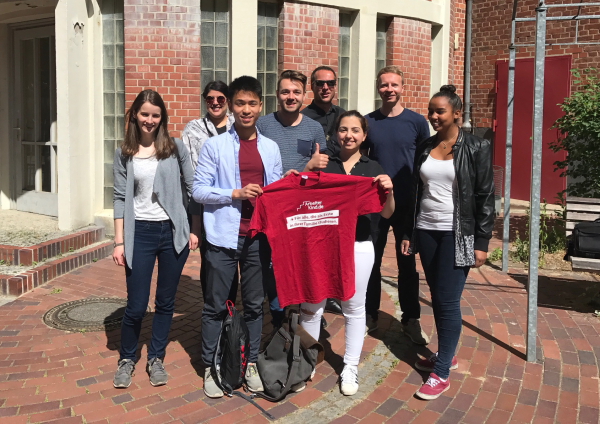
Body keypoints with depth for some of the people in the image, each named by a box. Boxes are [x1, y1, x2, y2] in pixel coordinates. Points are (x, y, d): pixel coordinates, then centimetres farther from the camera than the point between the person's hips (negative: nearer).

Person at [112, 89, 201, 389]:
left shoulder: (176, 148, 1)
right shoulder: (124, 154, 3)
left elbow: (191, 189, 3)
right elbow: (120, 199, 2)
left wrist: (194, 230, -1)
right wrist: (119, 242, -2)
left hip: (173, 232, 1)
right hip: (140, 233, 0)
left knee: (165, 302, 10)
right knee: (136, 305, 2)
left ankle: (156, 359, 28)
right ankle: (127, 359, 26)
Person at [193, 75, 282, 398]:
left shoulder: (271, 148, 9)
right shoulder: (214, 146, -2)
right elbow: (198, 190, -5)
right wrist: (235, 194, -17)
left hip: (258, 237, 3)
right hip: (224, 237, -3)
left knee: (254, 304, 12)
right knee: (215, 305, 4)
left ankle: (251, 364, 25)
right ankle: (210, 367, 19)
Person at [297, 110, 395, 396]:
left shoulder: (373, 169, 5)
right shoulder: (323, 165, 5)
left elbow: (386, 214, 3)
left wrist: (389, 191, -17)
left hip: (358, 246, 0)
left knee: (354, 307, 9)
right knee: (311, 305, 4)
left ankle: (350, 368, 22)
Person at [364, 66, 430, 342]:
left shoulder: (417, 121, -1)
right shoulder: (368, 122, 2)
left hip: (407, 205, -1)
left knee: (407, 263, 7)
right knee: (371, 260, 8)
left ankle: (411, 319, 18)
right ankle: (369, 316, 22)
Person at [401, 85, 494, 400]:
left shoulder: (476, 147, -5)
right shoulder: (424, 148, 8)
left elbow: (485, 197, -6)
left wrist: (482, 242, -10)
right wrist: (407, 233, 10)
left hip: (457, 234, -5)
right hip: (426, 231, 5)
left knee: (448, 301, -5)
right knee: (437, 297, 11)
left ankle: (442, 373, 4)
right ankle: (446, 354, 28)